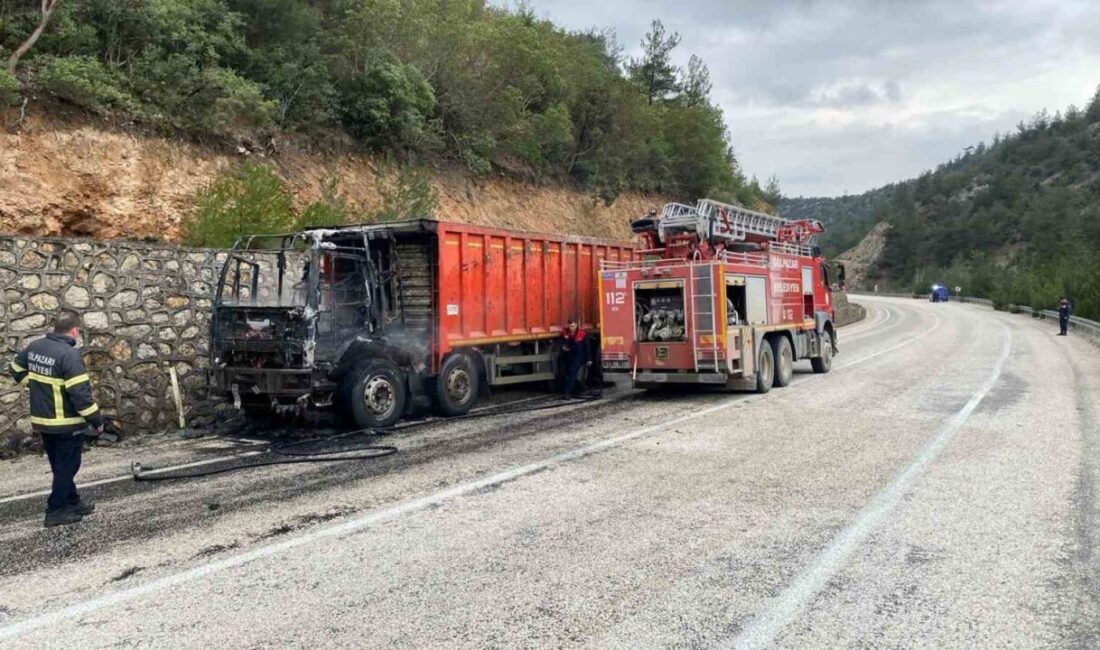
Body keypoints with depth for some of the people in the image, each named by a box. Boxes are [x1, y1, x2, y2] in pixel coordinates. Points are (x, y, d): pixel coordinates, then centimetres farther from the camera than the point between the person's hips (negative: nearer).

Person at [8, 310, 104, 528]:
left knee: (59, 466, 19)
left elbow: (17, 369, 22)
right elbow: (80, 393, -25)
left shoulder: (35, 347, 3)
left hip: (42, 421, 8)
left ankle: (72, 502, 30)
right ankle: (55, 511, 8)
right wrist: (97, 420, -17)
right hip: (67, 424, -8)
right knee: (67, 467, 4)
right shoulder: (69, 355, -23)